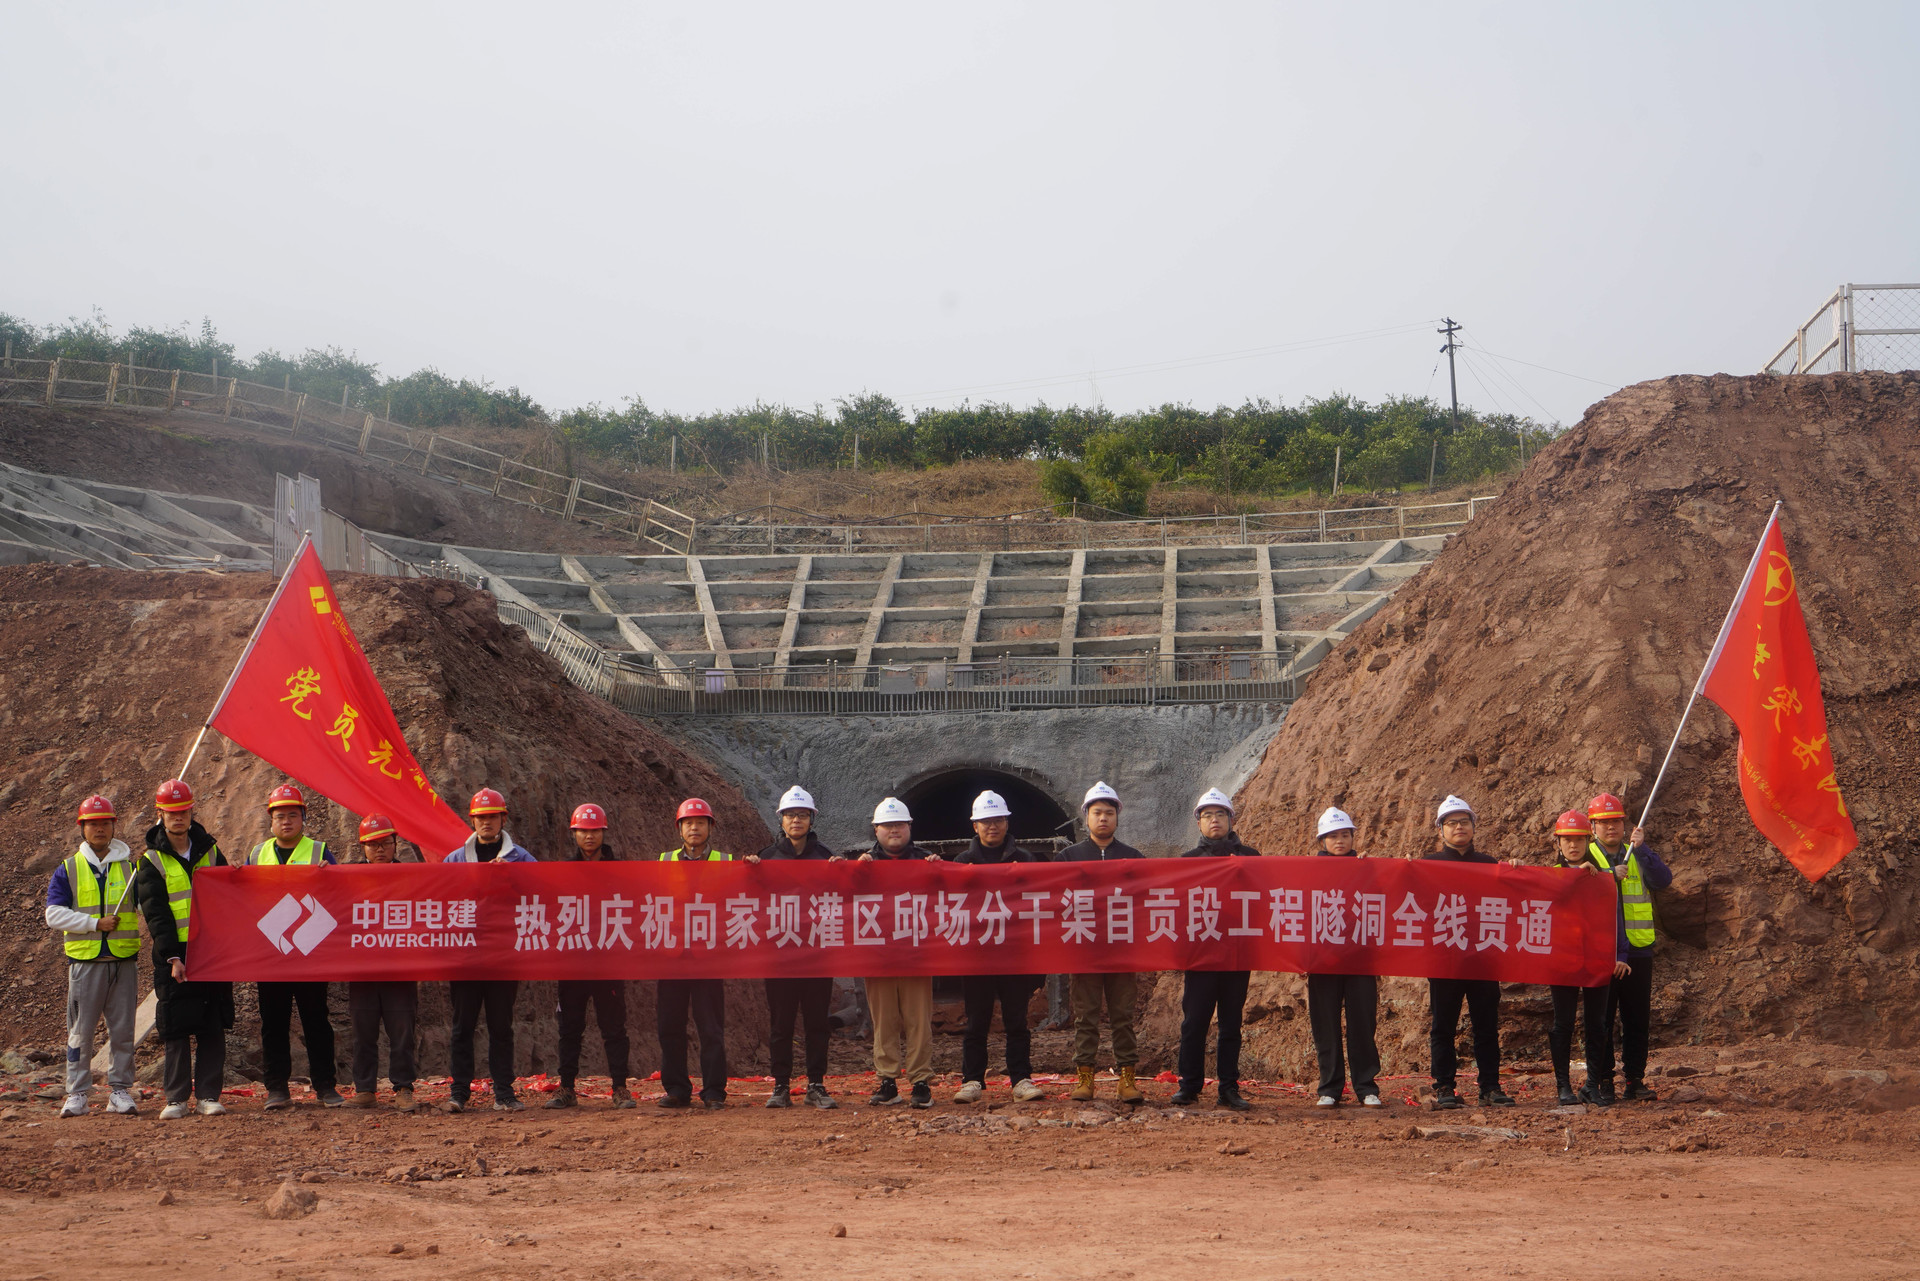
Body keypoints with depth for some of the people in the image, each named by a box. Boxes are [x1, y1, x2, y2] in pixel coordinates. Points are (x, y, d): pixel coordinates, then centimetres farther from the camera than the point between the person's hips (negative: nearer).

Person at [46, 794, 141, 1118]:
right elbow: (54, 914, -2)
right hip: (85, 961, -1)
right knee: (81, 1031, 0)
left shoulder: (130, 867, 10)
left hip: (124, 960, 1)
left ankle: (120, 1090, 9)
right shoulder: (68, 870, 7)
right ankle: (77, 1093, 6)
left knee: (122, 1029, 2)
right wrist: (95, 923, -12)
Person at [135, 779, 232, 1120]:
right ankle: (176, 1098, 4)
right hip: (175, 955, -2)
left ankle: (209, 1095, 7)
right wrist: (172, 956, -17)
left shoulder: (209, 851, 10)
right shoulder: (152, 861, 1)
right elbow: (156, 913, -7)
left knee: (213, 1029, 2)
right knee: (175, 1031, -2)